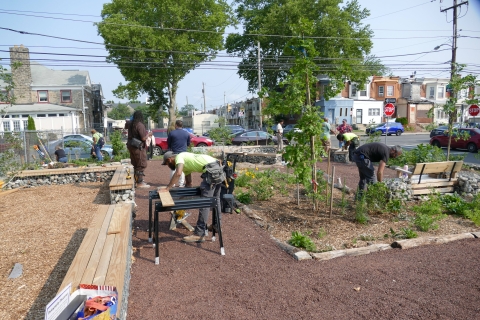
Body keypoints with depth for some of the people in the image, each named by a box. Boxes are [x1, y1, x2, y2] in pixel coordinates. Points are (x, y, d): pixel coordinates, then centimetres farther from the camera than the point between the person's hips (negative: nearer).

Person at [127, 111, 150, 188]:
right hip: (138, 147, -9)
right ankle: (140, 183, 2)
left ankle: (137, 181, 27)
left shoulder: (131, 124, 8)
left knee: (136, 165, 18)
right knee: (141, 165, -1)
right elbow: (143, 138, -22)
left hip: (131, 146, 9)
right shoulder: (140, 125, -18)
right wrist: (148, 134, -3)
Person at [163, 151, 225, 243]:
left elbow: (178, 174, -19)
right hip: (218, 169, 10)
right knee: (215, 199, 24)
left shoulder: (179, 157, 1)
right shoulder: (185, 163, 27)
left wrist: (167, 188, -12)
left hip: (211, 171, -10)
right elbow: (189, 183, 31)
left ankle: (199, 234, -7)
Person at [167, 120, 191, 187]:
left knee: (173, 168, 9)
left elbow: (168, 143, 2)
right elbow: (188, 144, 10)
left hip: (174, 153, -1)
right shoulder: (187, 133, -1)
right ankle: (181, 183, 9)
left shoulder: (172, 133, -7)